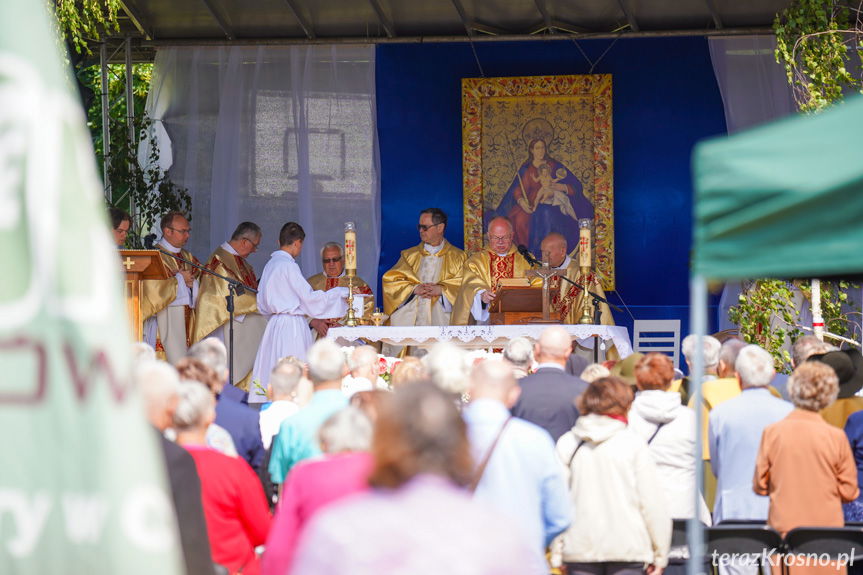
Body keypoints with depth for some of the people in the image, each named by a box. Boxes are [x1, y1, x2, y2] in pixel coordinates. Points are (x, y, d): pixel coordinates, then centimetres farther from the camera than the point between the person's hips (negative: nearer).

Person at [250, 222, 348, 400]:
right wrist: (342, 292, -5)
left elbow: (262, 305, 16)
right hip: (292, 325, -9)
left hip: (275, 323, 9)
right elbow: (309, 298, -14)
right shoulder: (287, 265, -14)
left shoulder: (270, 264, 11)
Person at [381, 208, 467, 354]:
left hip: (441, 321, -2)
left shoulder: (458, 257, 11)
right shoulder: (409, 255, 18)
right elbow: (390, 280, 6)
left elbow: (464, 286, 0)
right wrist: (414, 289, -10)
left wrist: (441, 290, -15)